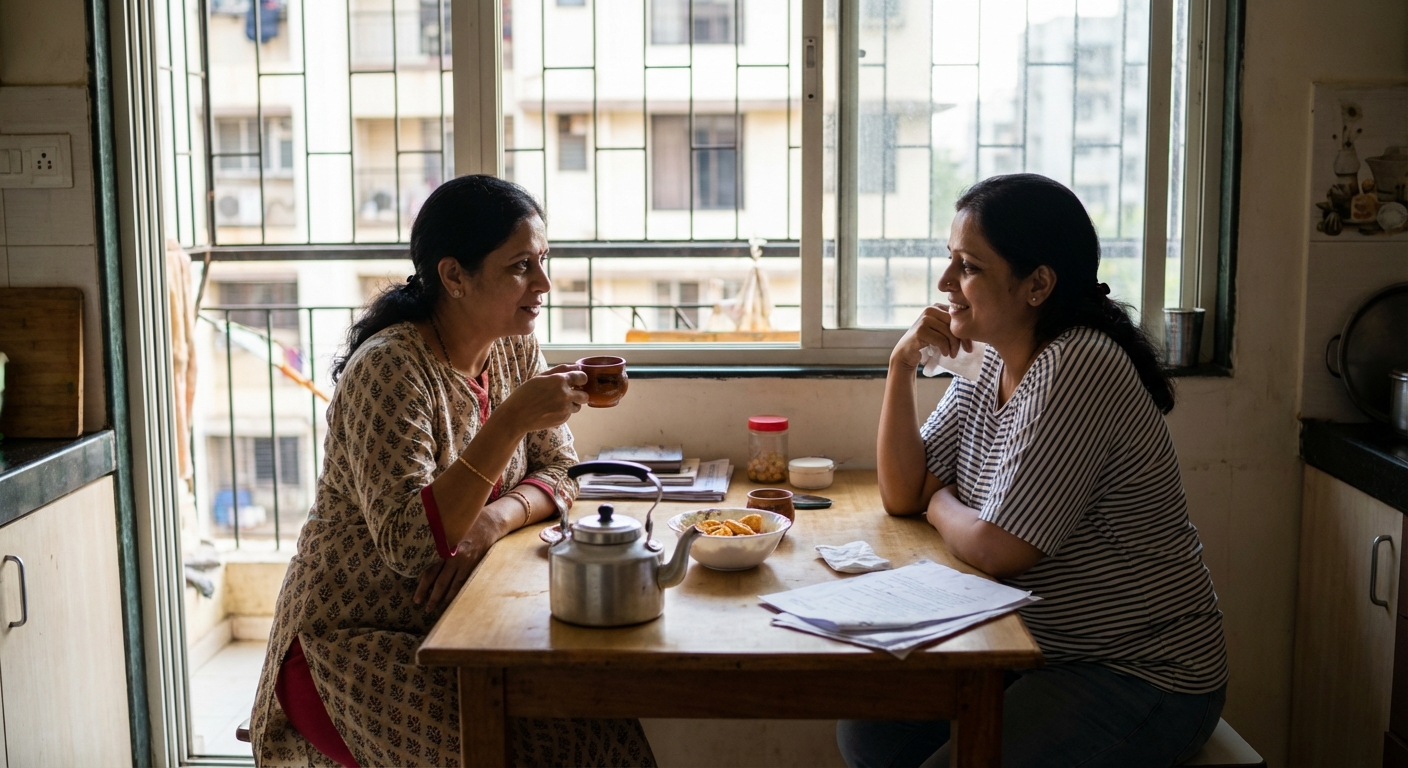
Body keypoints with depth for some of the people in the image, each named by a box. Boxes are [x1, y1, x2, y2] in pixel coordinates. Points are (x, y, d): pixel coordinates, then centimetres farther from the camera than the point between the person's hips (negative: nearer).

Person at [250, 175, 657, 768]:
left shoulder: (516, 350, 2)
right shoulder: (388, 369, -21)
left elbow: (558, 474, 5)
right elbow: (409, 544, -28)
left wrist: (495, 518, -17)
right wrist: (512, 420, -35)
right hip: (357, 643, -6)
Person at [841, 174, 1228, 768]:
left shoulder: (1079, 370, -24)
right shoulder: (989, 369, 5)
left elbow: (995, 550, -24)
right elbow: (901, 495, 5)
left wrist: (941, 504, -3)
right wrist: (902, 365, -4)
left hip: (1143, 675, -8)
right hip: (1037, 648, 8)